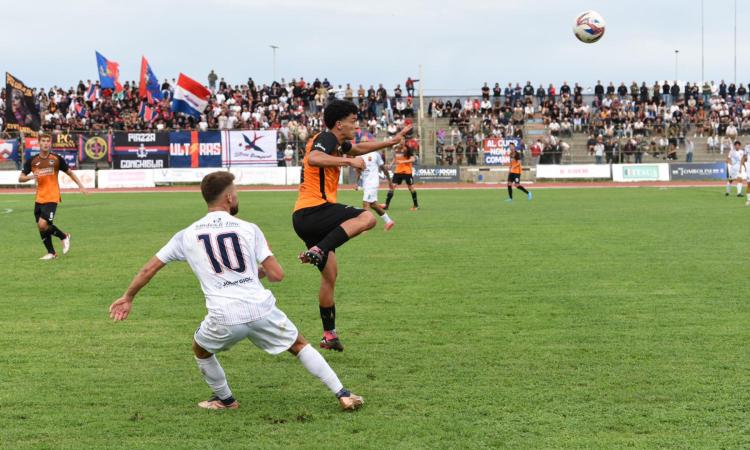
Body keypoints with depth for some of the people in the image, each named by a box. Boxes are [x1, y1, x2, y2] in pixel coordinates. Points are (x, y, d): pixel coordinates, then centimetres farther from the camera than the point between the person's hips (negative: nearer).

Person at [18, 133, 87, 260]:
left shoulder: (56, 159, -4)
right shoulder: (32, 161, 2)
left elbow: (70, 172, 9)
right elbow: (20, 178, 2)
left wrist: (80, 185, 3)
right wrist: (30, 177, -20)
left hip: (52, 198, -4)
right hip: (39, 198, 4)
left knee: (43, 224, -18)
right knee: (41, 227, 8)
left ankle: (64, 236, 7)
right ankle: (51, 253, 24)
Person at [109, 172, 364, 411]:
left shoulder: (187, 236, 10)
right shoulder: (248, 229, 5)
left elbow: (149, 269, 16)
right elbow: (277, 275, 2)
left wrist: (128, 297, 31)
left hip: (223, 318, 0)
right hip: (262, 310, 0)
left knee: (201, 350, 31)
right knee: (300, 345, 20)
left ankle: (225, 399, 39)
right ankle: (343, 395, 15)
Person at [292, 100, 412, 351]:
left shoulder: (336, 142, 21)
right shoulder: (326, 138, -8)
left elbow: (360, 148, 42)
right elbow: (313, 159, -31)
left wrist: (393, 141, 42)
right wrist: (348, 161, -26)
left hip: (303, 218, 10)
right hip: (313, 210, -10)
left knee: (330, 272, 16)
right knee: (366, 218, -27)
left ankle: (329, 335, 21)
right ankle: (318, 251, -39)